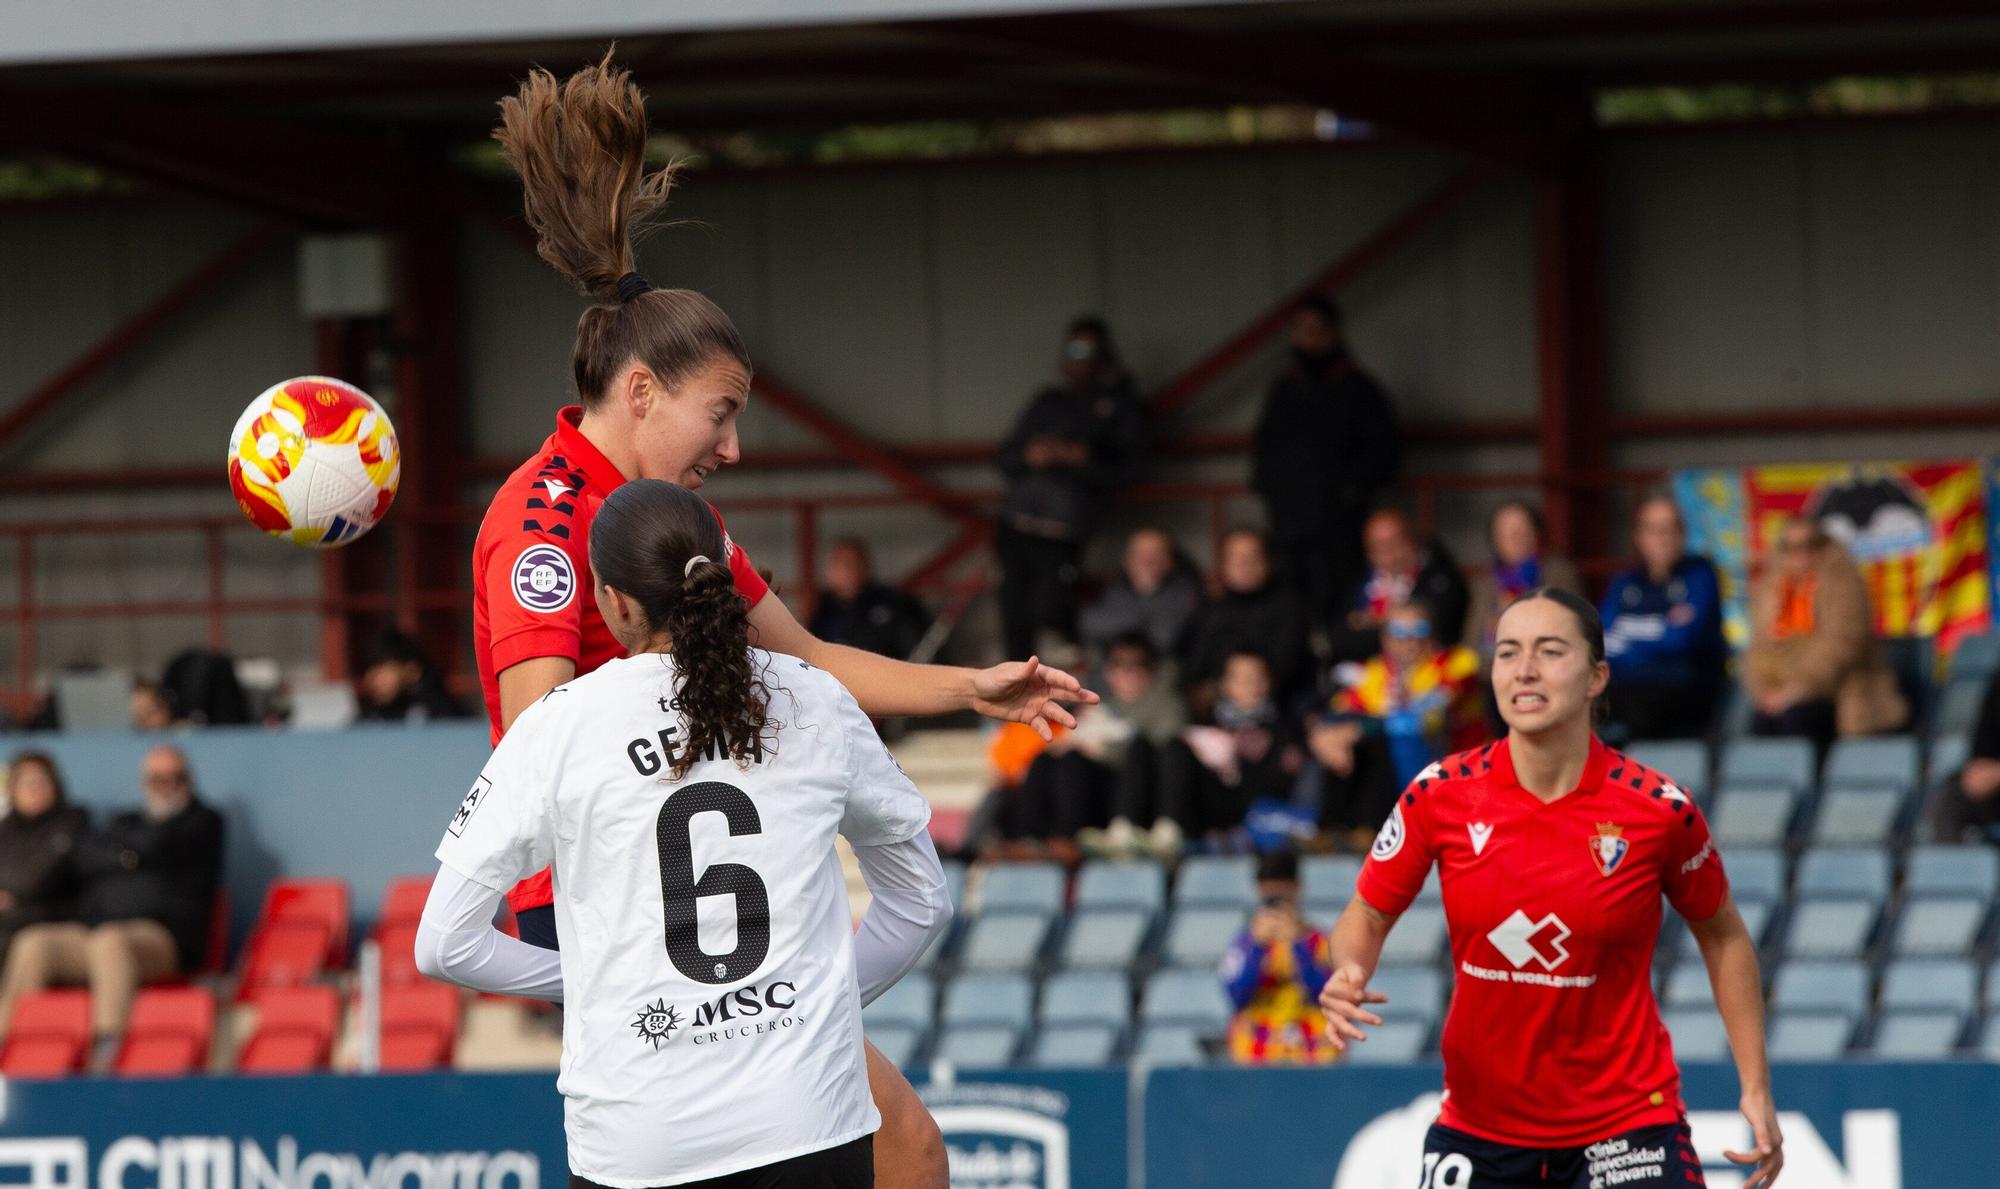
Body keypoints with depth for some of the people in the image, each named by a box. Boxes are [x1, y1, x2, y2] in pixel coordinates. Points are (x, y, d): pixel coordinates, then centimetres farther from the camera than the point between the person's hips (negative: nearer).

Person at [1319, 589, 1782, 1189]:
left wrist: (1756, 1088, 3)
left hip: (1626, 1126, -3)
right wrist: (1347, 976, -18)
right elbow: (1366, 916, 5)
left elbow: (1722, 935, 5)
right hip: (1479, 1123, 3)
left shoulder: (1656, 809, -11)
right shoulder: (1441, 795, -8)